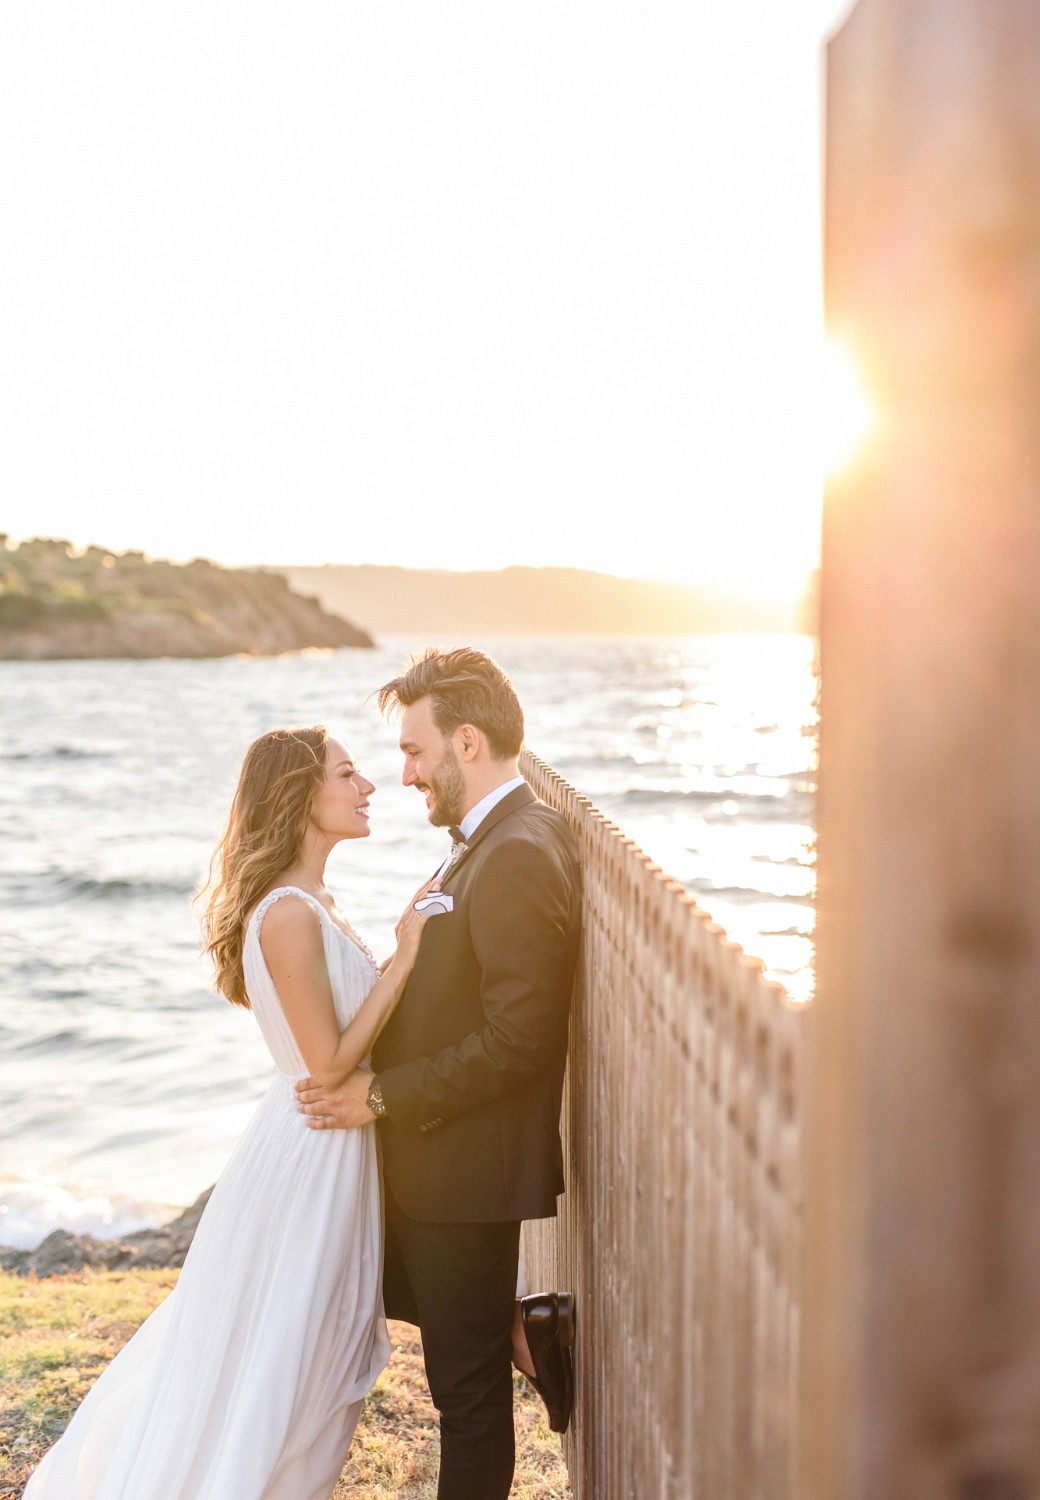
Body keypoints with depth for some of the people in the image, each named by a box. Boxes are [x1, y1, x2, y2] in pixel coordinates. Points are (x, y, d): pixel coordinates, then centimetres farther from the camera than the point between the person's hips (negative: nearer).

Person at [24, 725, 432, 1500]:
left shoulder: (312, 903, 6)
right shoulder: (289, 915, -24)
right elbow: (329, 1062, -23)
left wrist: (408, 946, 3)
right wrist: (404, 959, -21)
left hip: (335, 1154, 10)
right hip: (310, 1154, -10)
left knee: (318, 1350, 24)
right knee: (272, 1364, 6)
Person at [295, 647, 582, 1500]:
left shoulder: (517, 857, -25)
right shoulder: (499, 839, 7)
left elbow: (516, 1041, -27)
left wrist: (383, 1096, -19)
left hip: (468, 1162, -10)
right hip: (448, 1151, 10)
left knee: (468, 1383, 8)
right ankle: (525, 1329, 28)